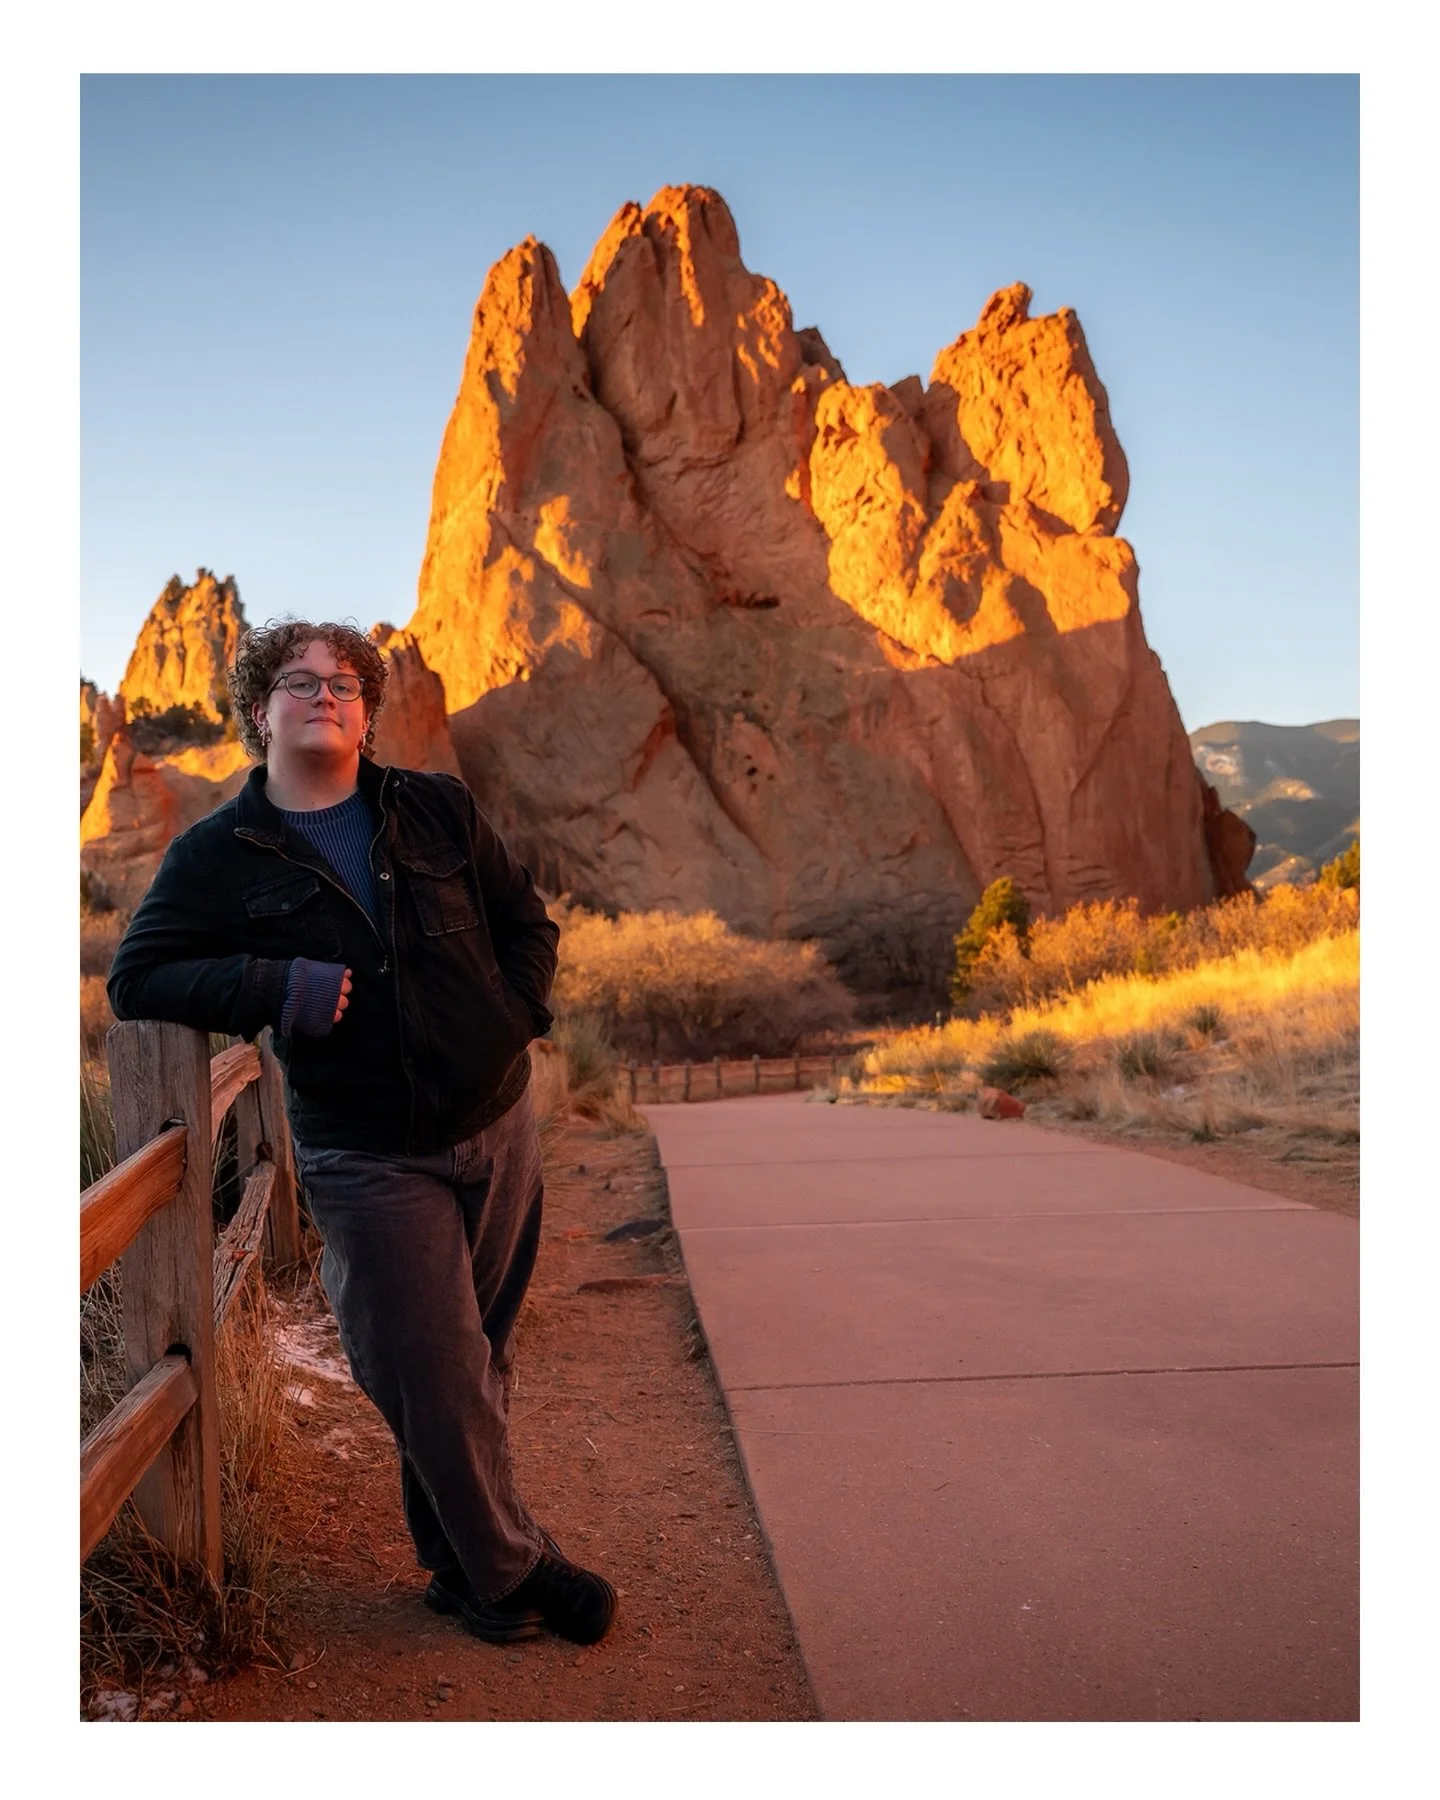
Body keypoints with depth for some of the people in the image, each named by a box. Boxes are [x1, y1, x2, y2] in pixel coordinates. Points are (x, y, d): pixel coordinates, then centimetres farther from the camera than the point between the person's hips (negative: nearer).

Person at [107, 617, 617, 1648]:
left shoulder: (438, 810, 5)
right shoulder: (217, 856, -1)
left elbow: (528, 920, 12)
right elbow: (137, 977, -4)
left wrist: (514, 1017, -4)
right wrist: (277, 984, -17)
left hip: (499, 1127, 4)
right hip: (370, 1162, -3)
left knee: (480, 1364, 14)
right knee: (440, 1383, 0)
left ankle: (463, 1561, 34)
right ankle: (513, 1571, 23)